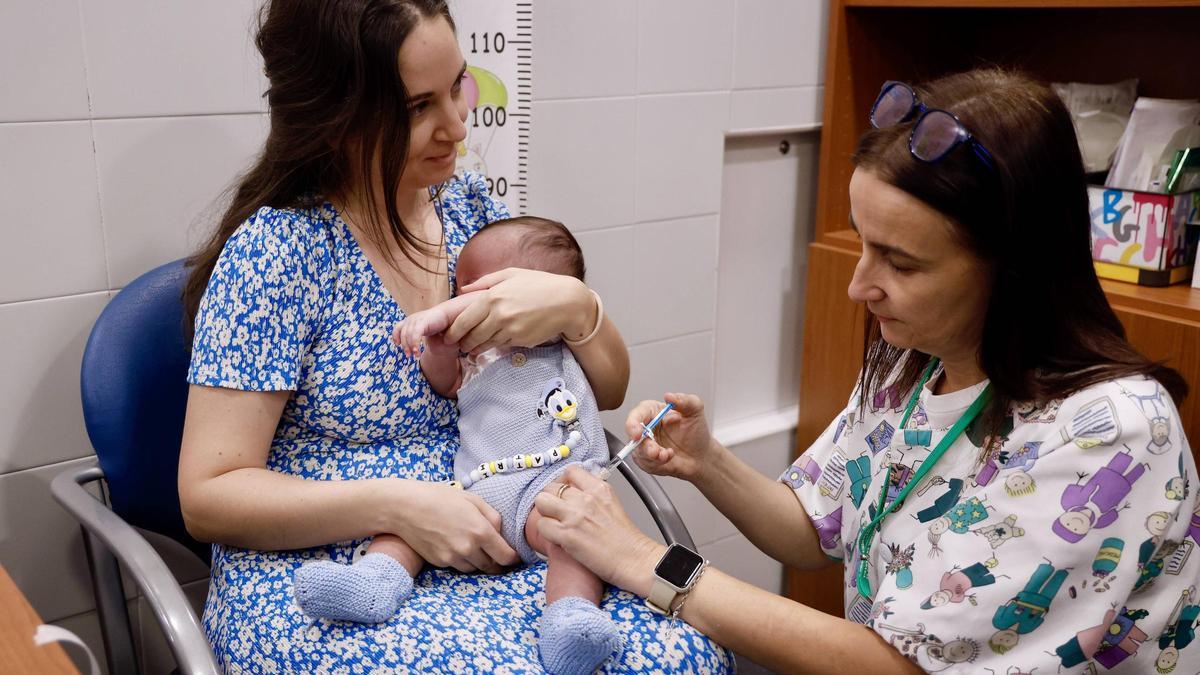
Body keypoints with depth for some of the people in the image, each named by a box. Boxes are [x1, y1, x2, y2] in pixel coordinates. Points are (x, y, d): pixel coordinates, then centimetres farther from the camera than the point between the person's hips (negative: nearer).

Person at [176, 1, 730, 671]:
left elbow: (608, 389, 8)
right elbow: (209, 495, -10)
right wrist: (398, 505, -22)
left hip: (495, 555, 5)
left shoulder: (471, 204, 5)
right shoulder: (275, 250, -11)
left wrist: (574, 305, -14)